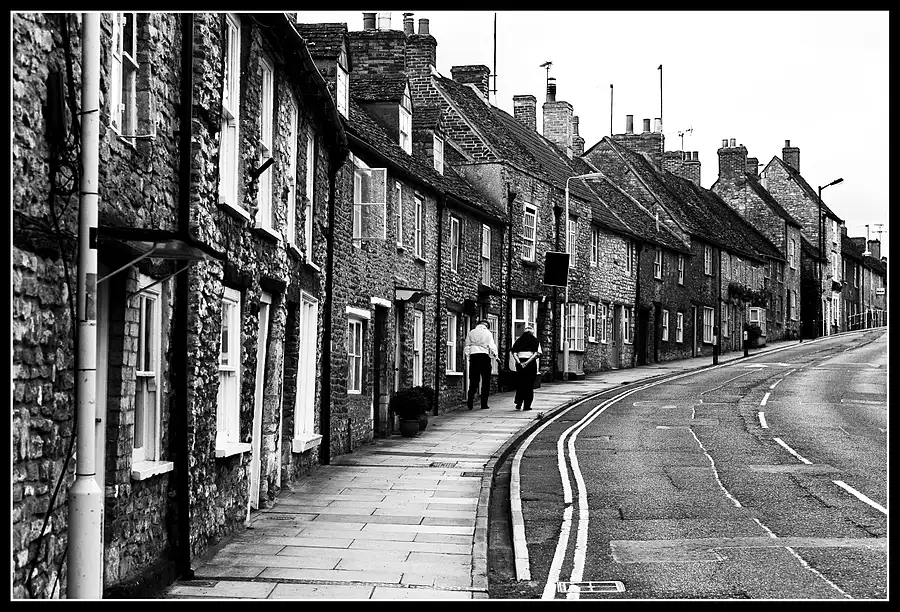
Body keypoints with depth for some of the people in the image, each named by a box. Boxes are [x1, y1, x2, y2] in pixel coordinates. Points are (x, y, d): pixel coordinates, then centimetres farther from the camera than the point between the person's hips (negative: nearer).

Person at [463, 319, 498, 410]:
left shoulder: (471, 333, 8)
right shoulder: (488, 333, -1)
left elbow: (466, 346, 8)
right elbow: (492, 346, -4)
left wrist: (467, 355, 20)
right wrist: (495, 356, 9)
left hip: (473, 356, 3)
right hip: (484, 356, -3)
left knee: (473, 380, 8)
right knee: (485, 381, 4)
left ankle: (470, 400, -9)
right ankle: (484, 404, 1)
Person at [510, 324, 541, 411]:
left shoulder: (518, 340, 10)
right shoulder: (535, 340, 3)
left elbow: (514, 353, -1)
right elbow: (537, 354, -10)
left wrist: (519, 363, -9)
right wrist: (527, 362, -13)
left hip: (520, 362, 2)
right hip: (531, 364, -2)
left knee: (520, 384, 13)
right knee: (529, 384, 4)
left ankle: (518, 402, -1)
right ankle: (527, 405, 3)